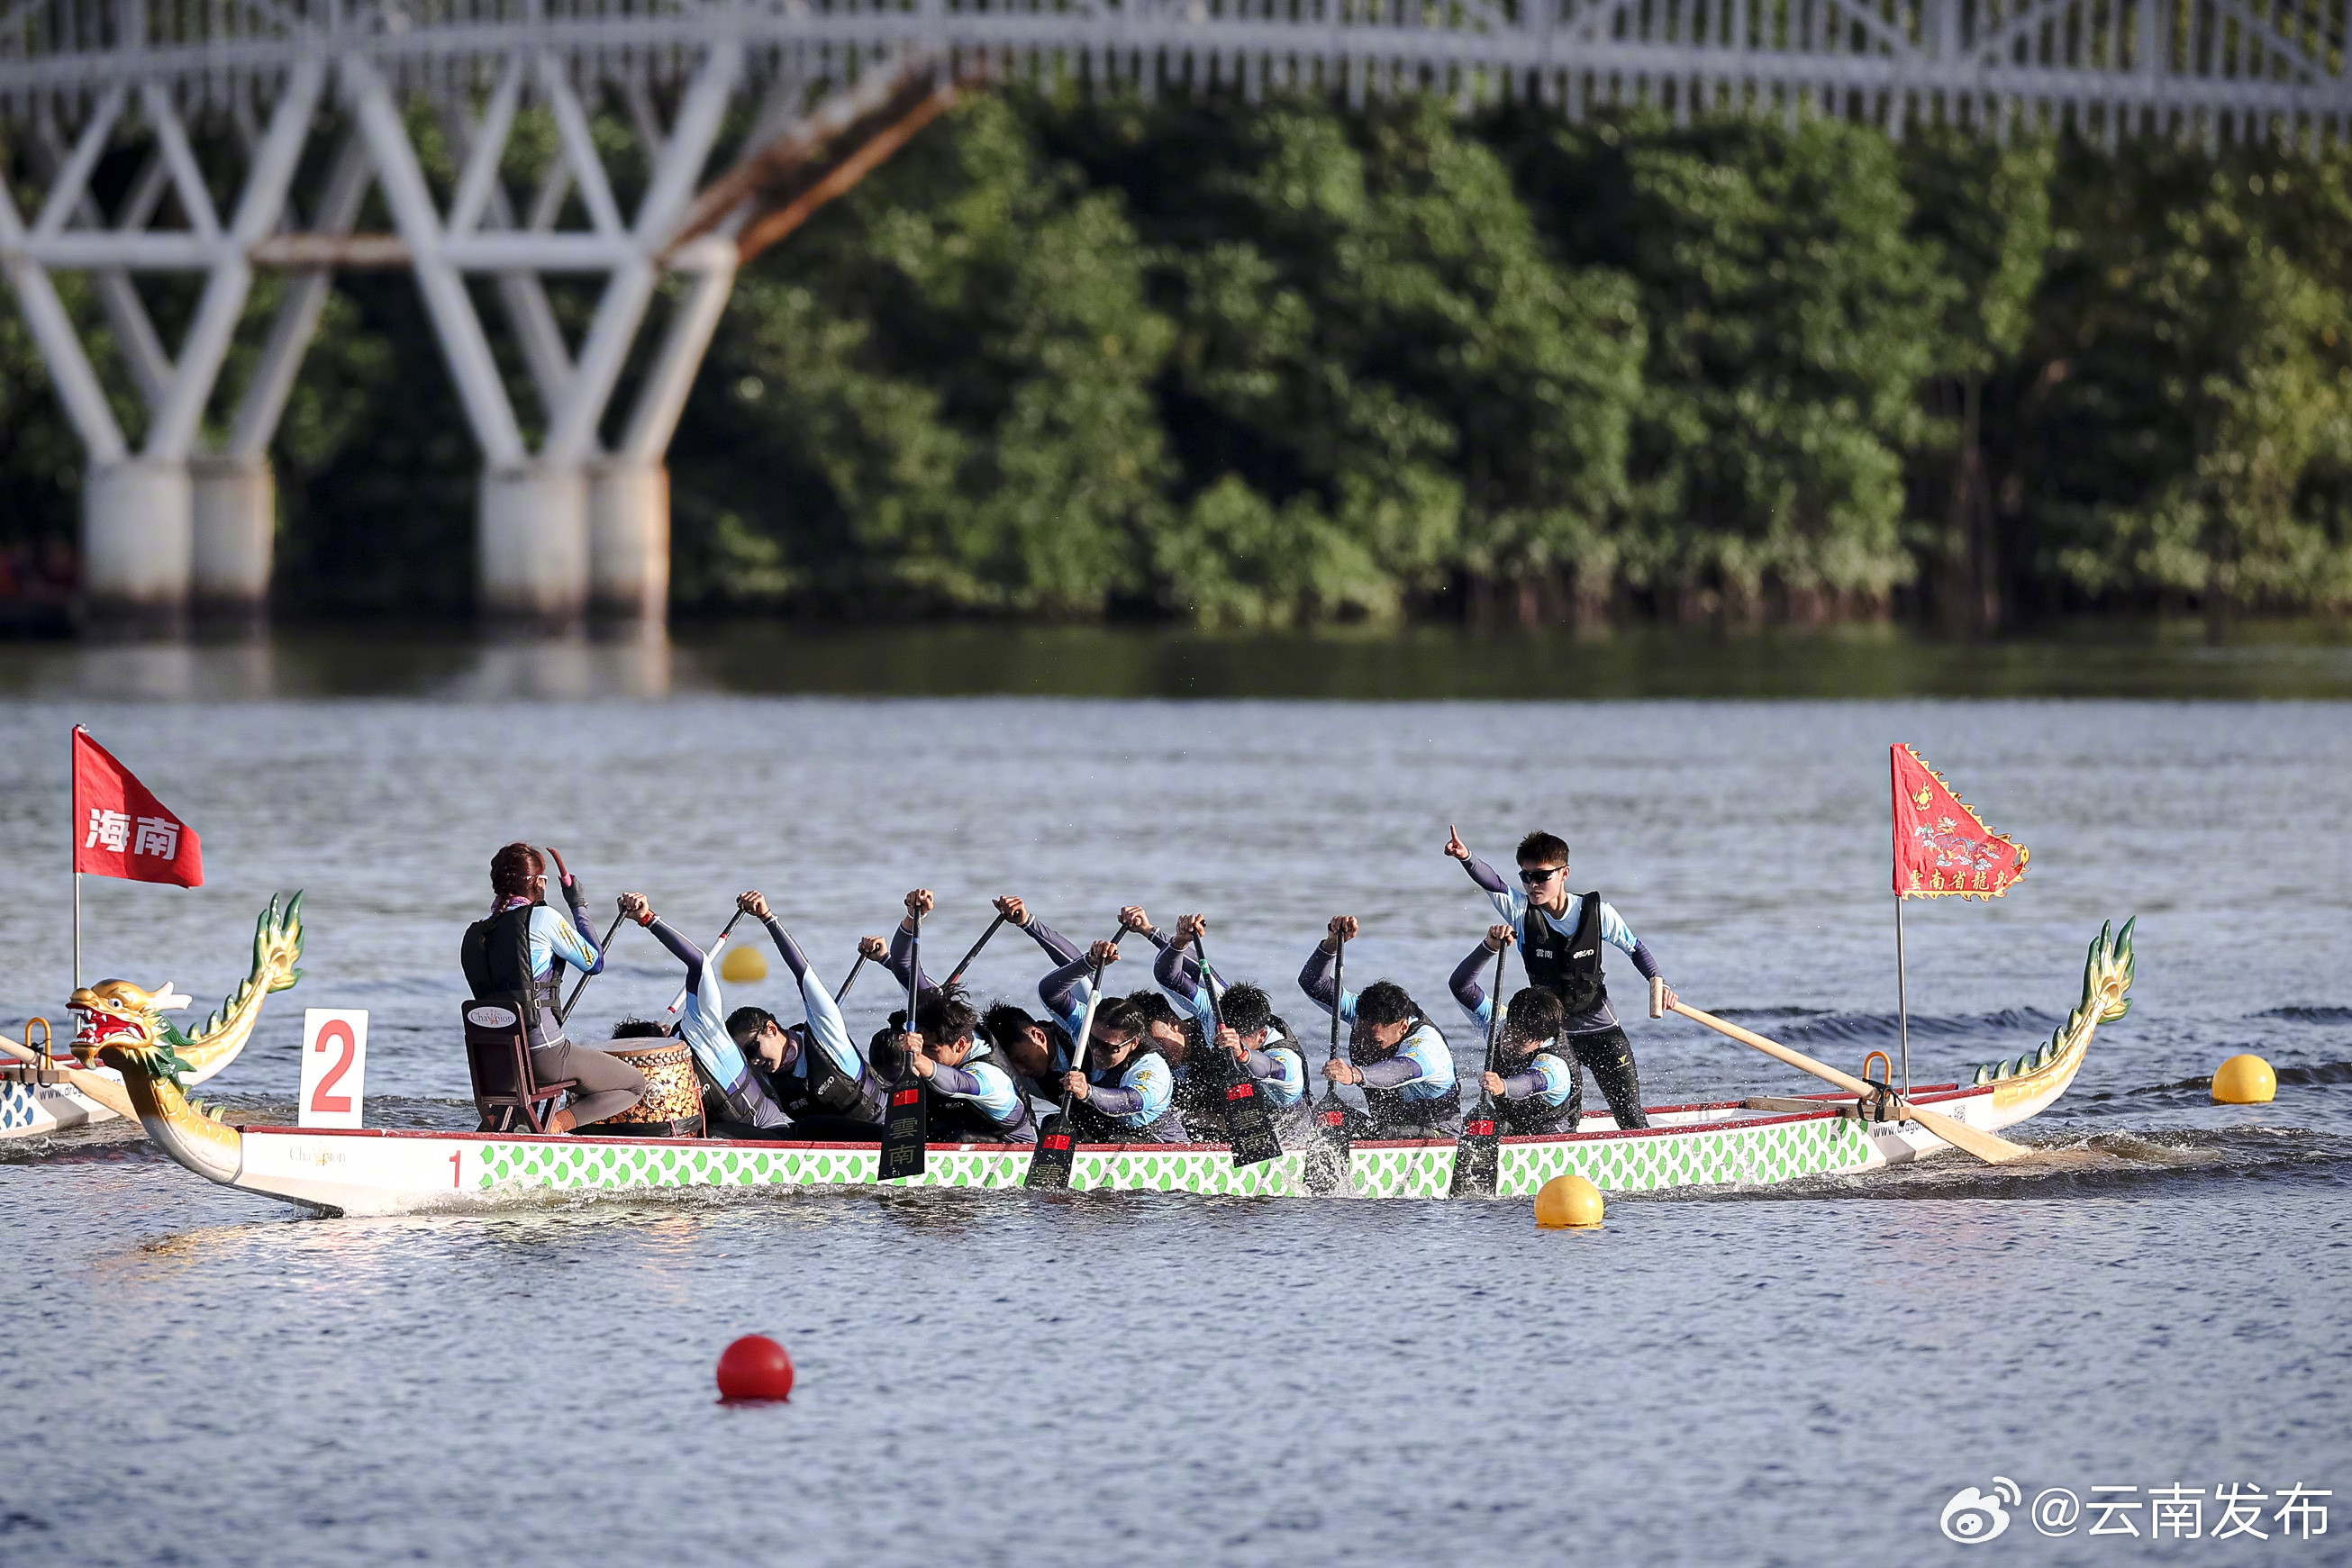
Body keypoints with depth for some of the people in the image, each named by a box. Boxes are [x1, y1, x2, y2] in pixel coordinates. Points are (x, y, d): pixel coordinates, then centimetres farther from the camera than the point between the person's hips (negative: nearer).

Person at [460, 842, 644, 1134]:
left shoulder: (475, 934, 9)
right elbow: (594, 962, 0)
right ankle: (558, 1124, -12)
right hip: (544, 1055, -7)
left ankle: (493, 1122, 13)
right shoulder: (542, 918, -10)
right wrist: (579, 907, 10)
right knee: (635, 1085, 10)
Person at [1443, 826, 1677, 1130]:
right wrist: (1466, 858, -51)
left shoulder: (1598, 913, -11)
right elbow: (1491, 882, -32)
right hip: (1550, 1028, 0)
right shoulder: (1521, 910, -13)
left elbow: (1635, 948, 4)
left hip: (1602, 1029, 0)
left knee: (1630, 1116, 6)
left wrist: (1657, 980, -12)